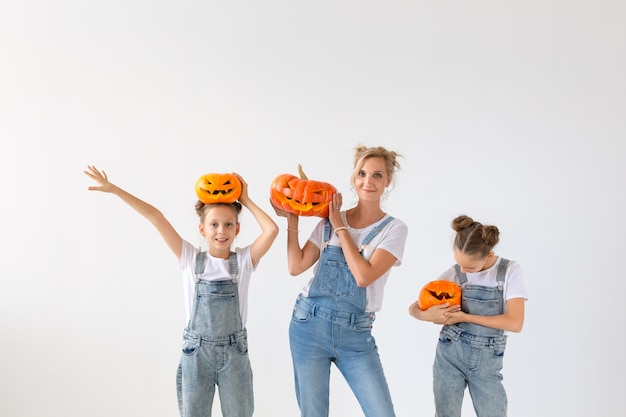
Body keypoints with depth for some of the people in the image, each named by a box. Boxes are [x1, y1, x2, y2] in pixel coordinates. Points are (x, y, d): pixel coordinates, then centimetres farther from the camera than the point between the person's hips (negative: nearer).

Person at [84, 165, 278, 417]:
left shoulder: (244, 260, -3)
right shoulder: (191, 259, -3)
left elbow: (272, 230, -18)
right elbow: (156, 218, -7)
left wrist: (245, 200, -8)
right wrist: (113, 189, -8)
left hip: (234, 353, 0)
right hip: (196, 352, 0)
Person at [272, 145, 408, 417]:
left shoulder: (394, 229, -3)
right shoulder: (329, 221, 6)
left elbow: (364, 276, -16)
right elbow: (296, 267, 1)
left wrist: (340, 228, -9)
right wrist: (292, 222, -2)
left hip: (355, 334, -2)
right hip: (309, 325, 2)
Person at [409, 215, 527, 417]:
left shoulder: (510, 270, -7)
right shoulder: (454, 273, -2)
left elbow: (515, 323, -16)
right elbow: (414, 308, 2)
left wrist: (465, 317, -15)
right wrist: (427, 315, -22)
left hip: (487, 361, -1)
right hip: (450, 355, 1)